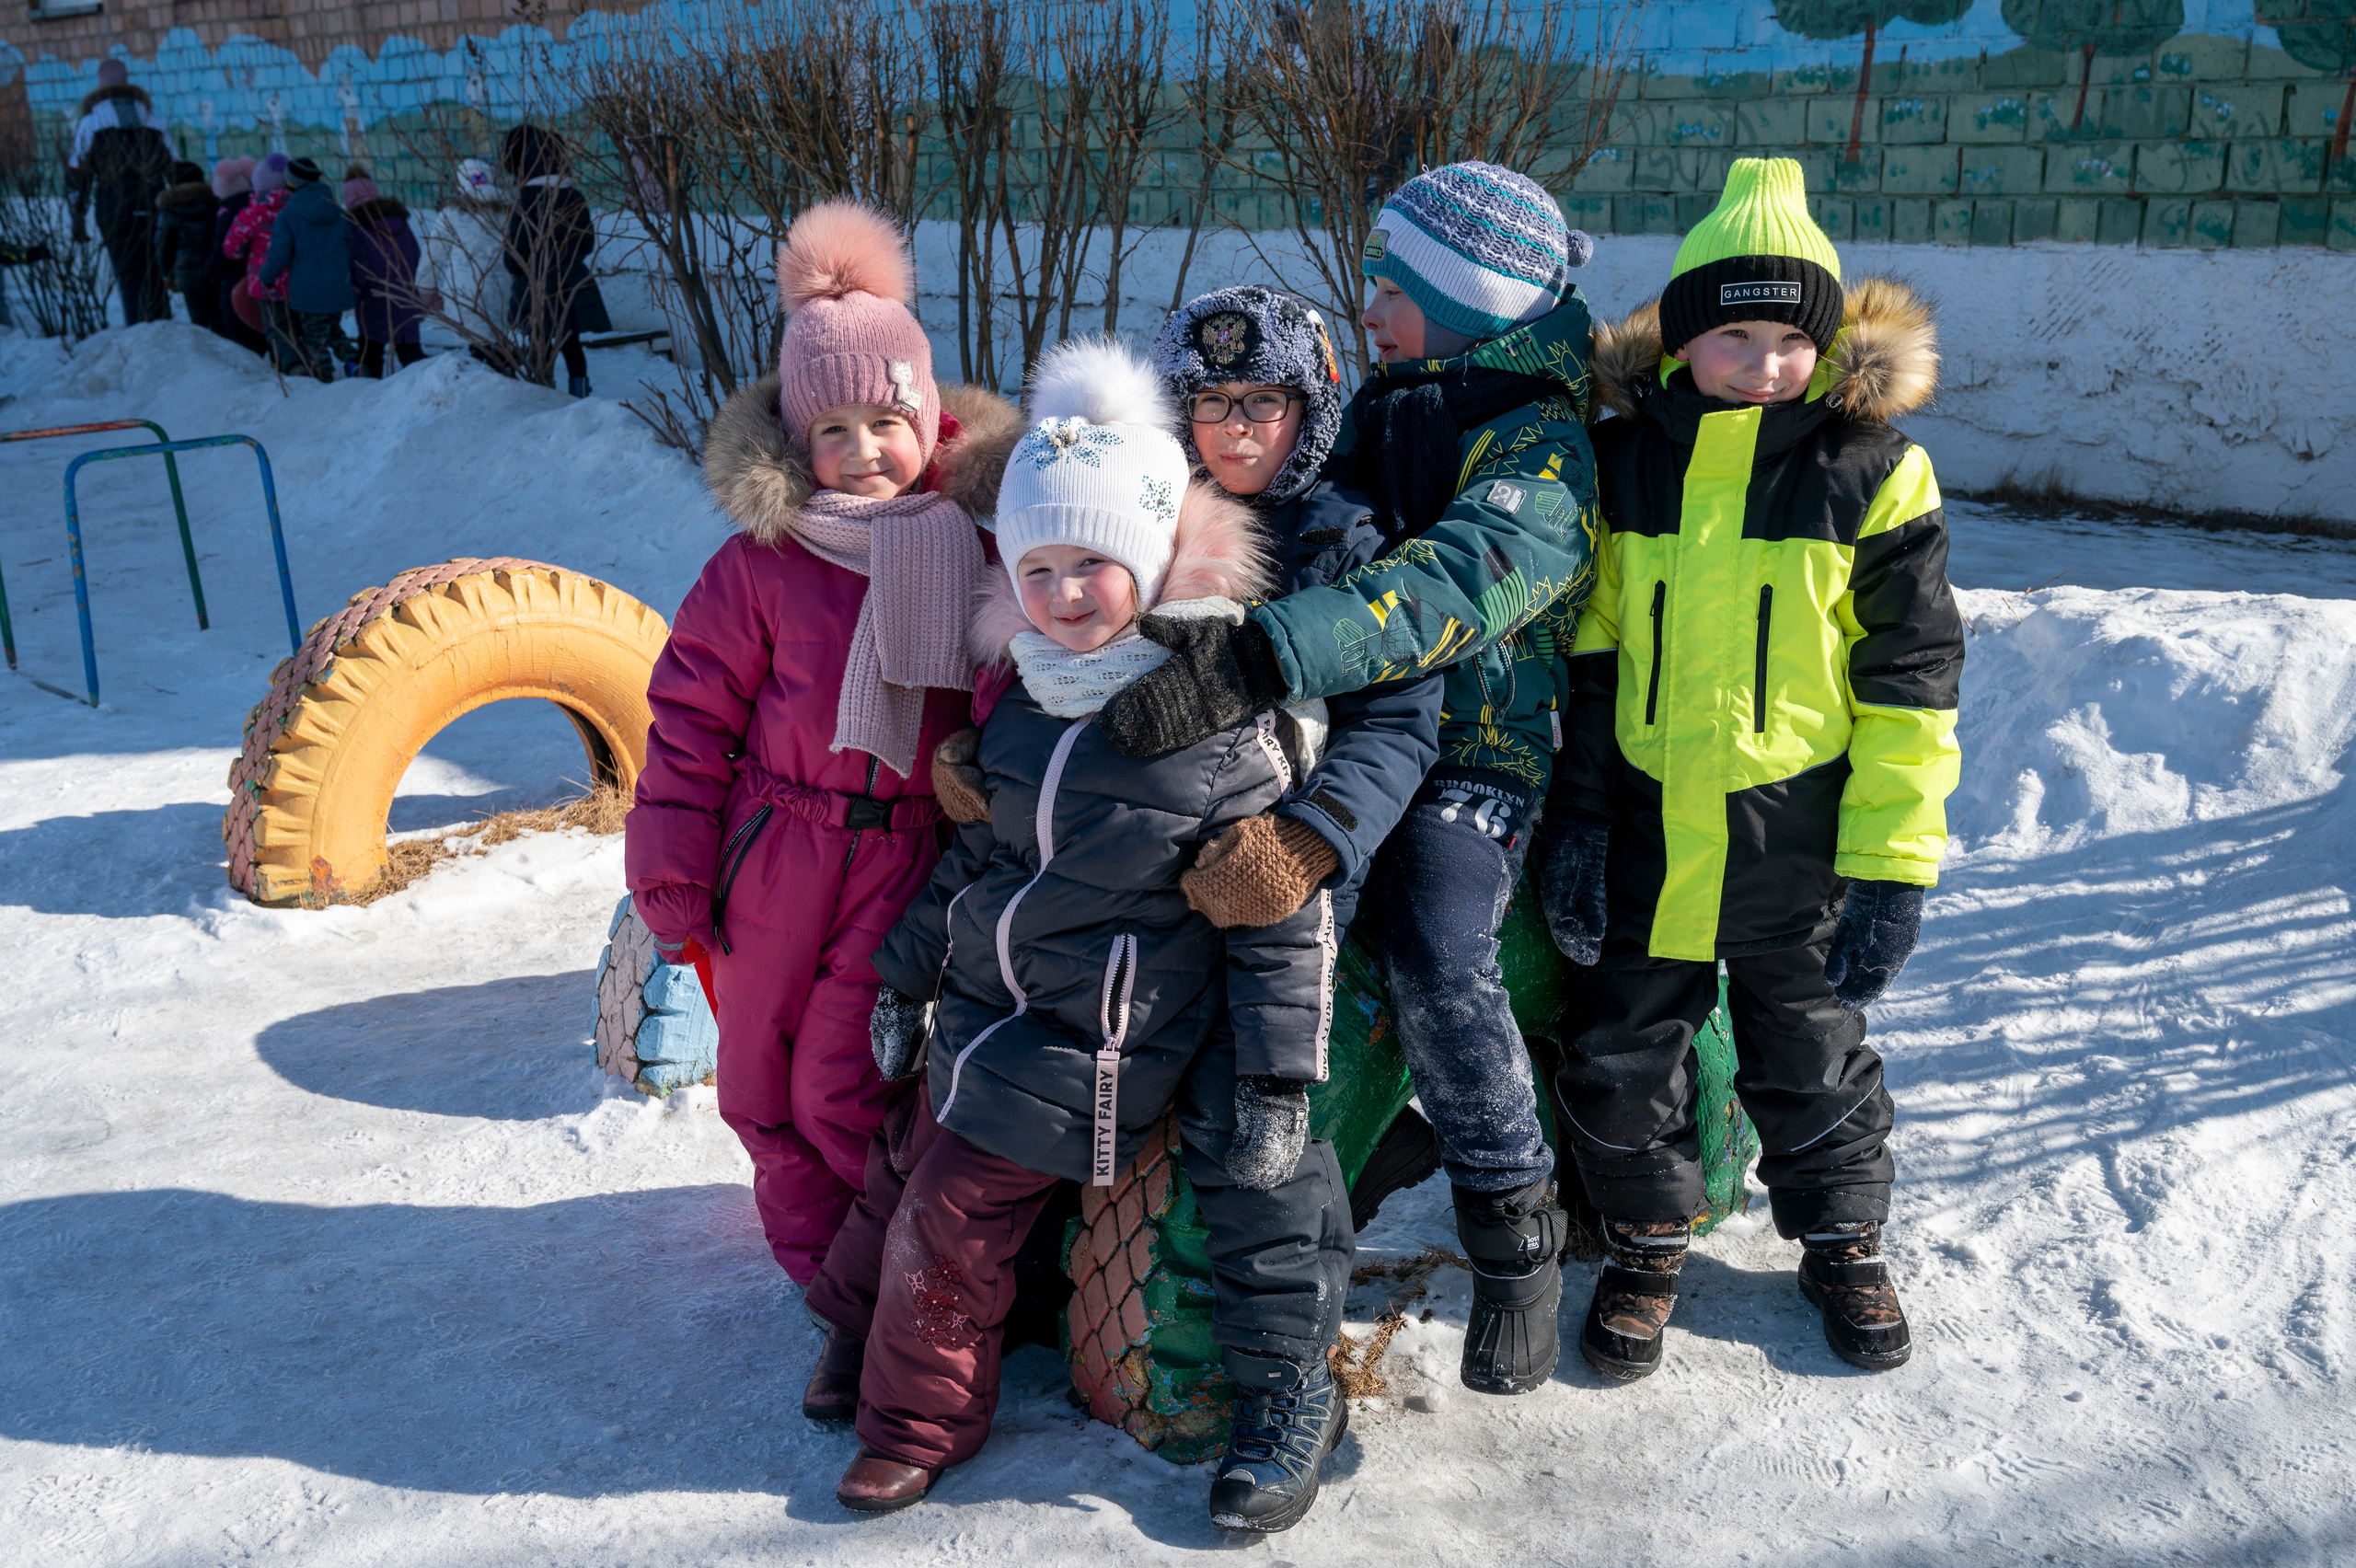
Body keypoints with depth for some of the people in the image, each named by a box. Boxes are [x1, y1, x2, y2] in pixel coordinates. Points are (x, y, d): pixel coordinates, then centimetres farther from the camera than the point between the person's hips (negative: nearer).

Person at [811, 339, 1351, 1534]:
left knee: (952, 1220, 2)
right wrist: (908, 976, 18)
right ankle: (863, 1331, 45)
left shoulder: (1231, 712, -18)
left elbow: (1281, 919, -14)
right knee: (909, 1179, 17)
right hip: (984, 1005, 6)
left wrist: (1276, 1078, -14)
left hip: (1098, 1046, -6)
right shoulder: (1028, 692, 2)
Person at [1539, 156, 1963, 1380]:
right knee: (1622, 1058, 12)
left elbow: (1908, 682, -5)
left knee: (1810, 1061, 15)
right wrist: (1574, 817, 1)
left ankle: (1842, 1243, 39)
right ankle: (1648, 1240, 36)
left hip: (1793, 845, -2)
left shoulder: (1870, 472, -7)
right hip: (1640, 833, 2)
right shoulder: (1619, 461, -1)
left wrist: (1893, 863, -9)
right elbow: (1584, 656, 5)